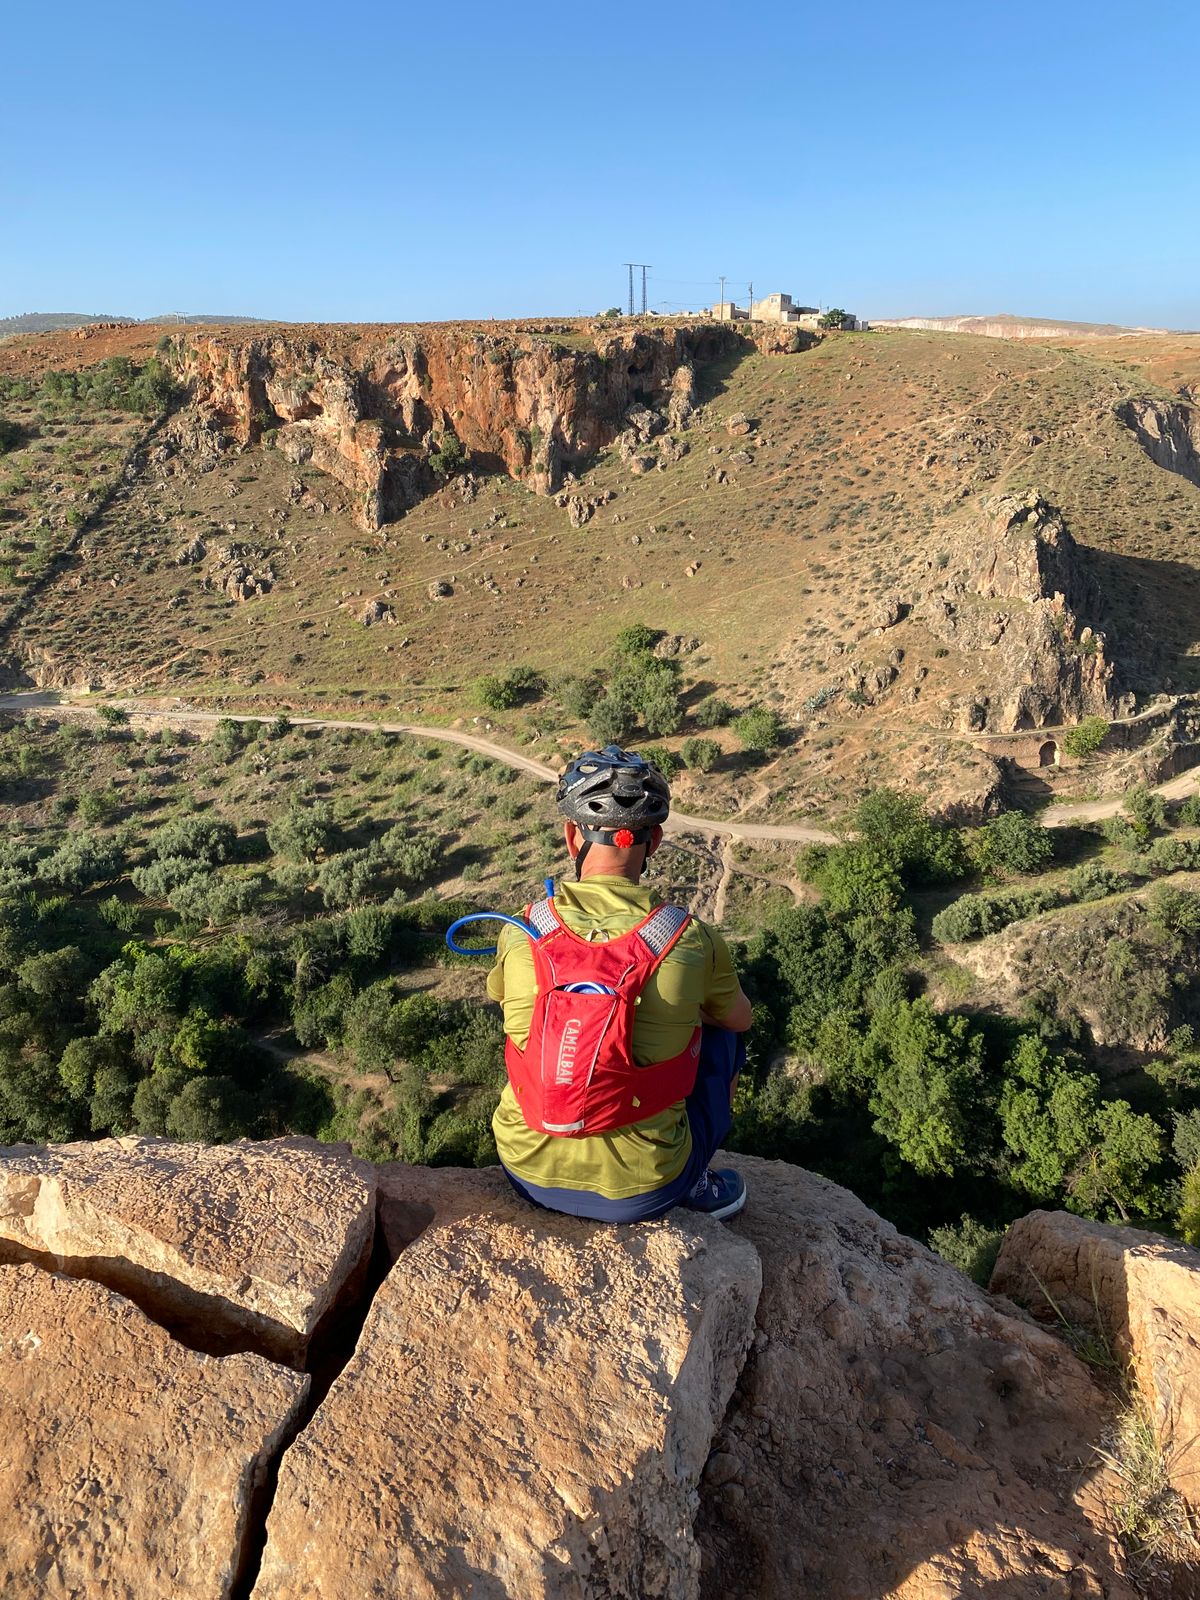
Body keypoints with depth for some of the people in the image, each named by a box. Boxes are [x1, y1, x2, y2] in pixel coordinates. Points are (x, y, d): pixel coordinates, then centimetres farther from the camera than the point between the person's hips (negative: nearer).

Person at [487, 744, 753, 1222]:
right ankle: (693, 1184, 27)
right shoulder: (692, 940, -16)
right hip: (642, 1191, -1)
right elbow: (740, 1017, 6)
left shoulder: (521, 933, -12)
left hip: (527, 1173, 2)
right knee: (723, 1035, 20)